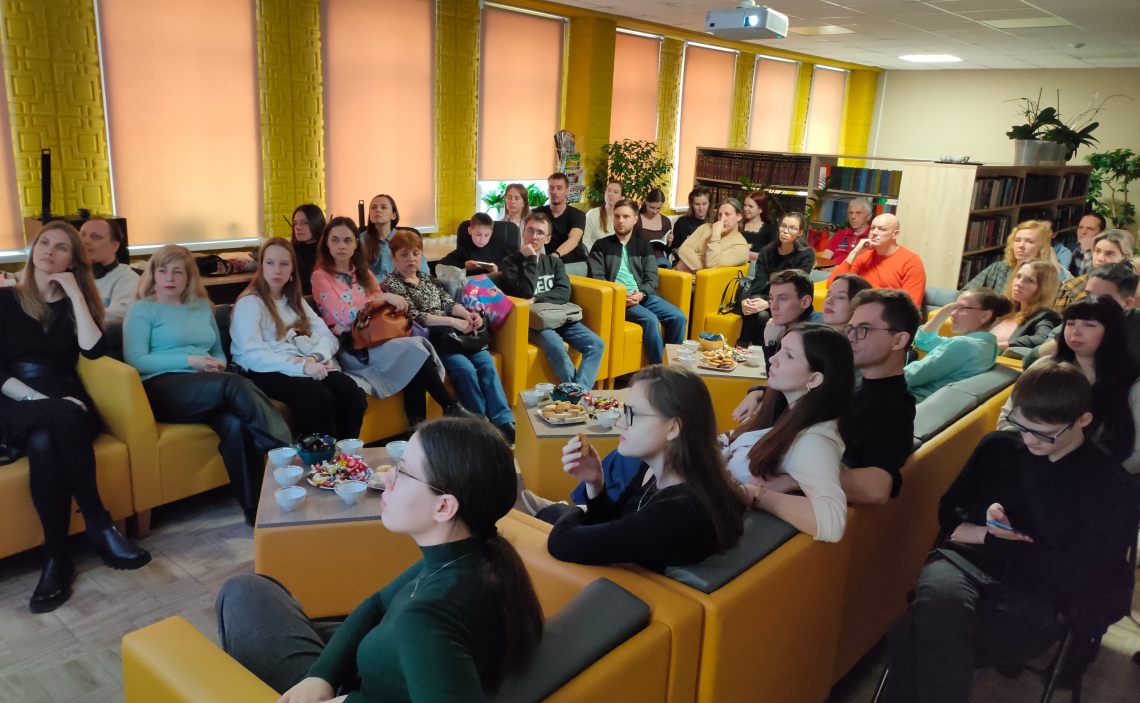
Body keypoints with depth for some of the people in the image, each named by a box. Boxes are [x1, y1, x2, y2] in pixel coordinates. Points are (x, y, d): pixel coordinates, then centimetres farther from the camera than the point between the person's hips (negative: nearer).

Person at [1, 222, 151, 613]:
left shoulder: (76, 303, 14)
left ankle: (57, 557, -32)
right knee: (54, 430, -36)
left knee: (45, 442, -34)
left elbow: (93, 350, -7)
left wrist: (75, 294, -6)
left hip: (65, 403, 1)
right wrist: (42, 400, -16)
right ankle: (99, 526, -31)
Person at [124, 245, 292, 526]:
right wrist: (189, 361, -11)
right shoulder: (142, 309, 11)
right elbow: (135, 360, -2)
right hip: (162, 387, -4)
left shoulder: (203, 306, 26)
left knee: (234, 423, -33)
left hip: (207, 390, 4)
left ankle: (256, 509, -34)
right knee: (235, 384, -35)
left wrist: (218, 364, 3)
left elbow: (218, 352, 28)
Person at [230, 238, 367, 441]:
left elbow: (328, 337, 10)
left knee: (350, 392, -25)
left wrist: (315, 357, -13)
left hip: (302, 367, 6)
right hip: (266, 372, -6)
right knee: (318, 396, -35)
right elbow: (253, 355, -15)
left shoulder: (295, 301, 21)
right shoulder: (249, 303, -1)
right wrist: (301, 366, -25)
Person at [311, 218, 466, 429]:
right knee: (412, 349, -28)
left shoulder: (363, 273, 20)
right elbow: (343, 316, -11)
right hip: (350, 349, -5)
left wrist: (394, 302, -8)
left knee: (419, 342, -28)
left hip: (375, 339, 5)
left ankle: (418, 426, -31)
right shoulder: (320, 277, 1)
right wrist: (382, 298, -13)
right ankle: (453, 410, -21)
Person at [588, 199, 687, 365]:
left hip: (644, 296, 4)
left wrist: (641, 294, -15)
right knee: (650, 319, -31)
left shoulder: (644, 247, 19)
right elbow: (597, 277, -1)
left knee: (679, 317, -18)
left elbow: (652, 278, 8)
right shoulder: (601, 246, 10)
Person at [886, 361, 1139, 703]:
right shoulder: (998, 446, 13)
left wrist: (987, 538, -2)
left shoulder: (1113, 487, 4)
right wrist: (986, 529, -1)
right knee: (941, 598, -39)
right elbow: (949, 511, 22)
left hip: (1036, 597, -3)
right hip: (969, 561, 4)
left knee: (910, 637, -34)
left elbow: (1080, 575, -2)